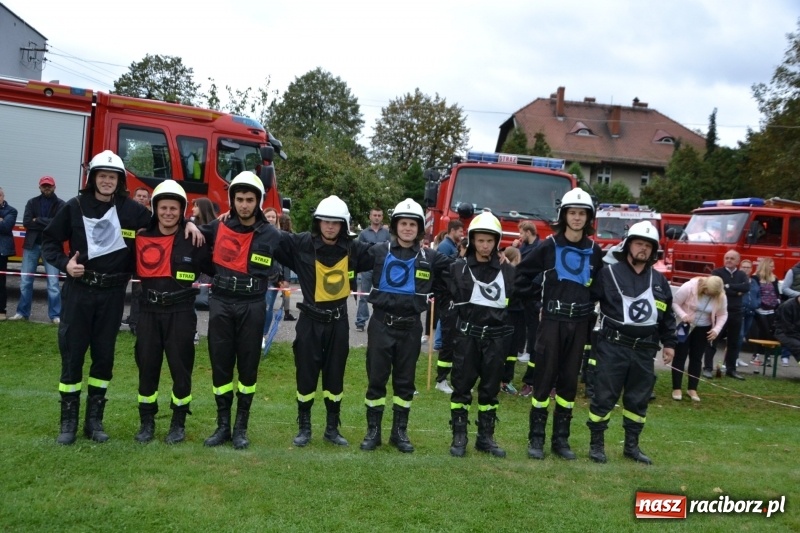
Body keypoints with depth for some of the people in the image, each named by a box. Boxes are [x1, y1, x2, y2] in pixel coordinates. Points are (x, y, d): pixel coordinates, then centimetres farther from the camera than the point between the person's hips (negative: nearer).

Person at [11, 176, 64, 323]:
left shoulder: (60, 204, 1)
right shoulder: (32, 203, 9)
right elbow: (26, 222, -4)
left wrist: (38, 220, -10)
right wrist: (48, 225, -12)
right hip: (31, 245, 3)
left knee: (53, 282, -3)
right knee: (25, 281, 7)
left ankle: (55, 315, 2)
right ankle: (22, 312, 17)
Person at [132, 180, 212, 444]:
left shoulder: (193, 240, -3)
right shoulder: (142, 238, 3)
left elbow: (213, 268, 4)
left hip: (181, 312, -2)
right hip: (149, 311, 2)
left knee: (180, 368, 4)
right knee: (147, 367, 8)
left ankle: (179, 423, 19)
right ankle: (147, 422, 22)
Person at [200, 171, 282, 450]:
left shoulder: (271, 235, -1)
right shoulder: (218, 228, 3)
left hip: (252, 306, -1)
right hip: (221, 303, 2)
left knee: (248, 366, 5)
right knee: (220, 365, 6)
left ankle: (241, 427, 18)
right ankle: (223, 425, 19)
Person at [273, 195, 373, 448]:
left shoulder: (353, 249, -2)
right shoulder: (301, 244, -9)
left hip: (338, 321, 2)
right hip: (310, 320, -2)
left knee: (335, 376, 12)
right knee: (306, 375, 7)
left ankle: (332, 428, 27)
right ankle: (304, 427, 24)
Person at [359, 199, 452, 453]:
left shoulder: (429, 257, 4)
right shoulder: (378, 251, 1)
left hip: (410, 326, 2)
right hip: (381, 324, -1)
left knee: (405, 381, 10)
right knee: (376, 379, 4)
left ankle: (400, 432, 23)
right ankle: (373, 431, 17)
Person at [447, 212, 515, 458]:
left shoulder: (508, 271, 5)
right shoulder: (458, 268, 0)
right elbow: (447, 303, 0)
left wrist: (512, 340, 3)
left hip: (496, 338, 2)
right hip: (466, 336, -1)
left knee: (490, 389, 9)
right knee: (462, 387, 3)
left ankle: (486, 437, 20)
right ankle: (459, 436, 13)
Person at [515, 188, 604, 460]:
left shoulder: (594, 251, 7)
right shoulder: (548, 246, -4)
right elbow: (522, 275, 1)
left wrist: (589, 300, 6)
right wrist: (541, 296, 0)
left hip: (579, 323, 3)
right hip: (552, 320, -3)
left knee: (569, 381, 9)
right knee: (544, 379, -1)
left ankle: (561, 439, 19)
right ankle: (536, 438, 9)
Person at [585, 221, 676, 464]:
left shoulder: (659, 280, 12)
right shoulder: (609, 273, -3)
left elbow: (667, 315, 20)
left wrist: (669, 343, 16)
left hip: (644, 350, 5)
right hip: (613, 346, -5)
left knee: (638, 399, 12)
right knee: (604, 396, 0)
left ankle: (632, 445, 24)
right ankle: (596, 444, 12)